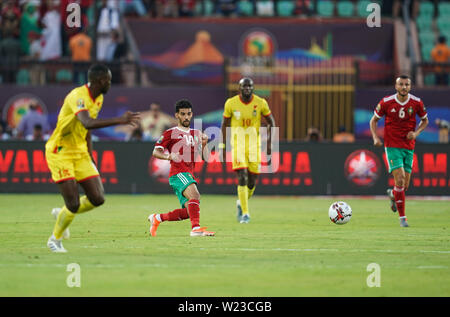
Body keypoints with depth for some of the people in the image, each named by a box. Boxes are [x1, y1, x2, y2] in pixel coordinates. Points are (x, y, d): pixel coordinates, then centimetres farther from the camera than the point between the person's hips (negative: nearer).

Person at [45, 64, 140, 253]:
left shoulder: (99, 98, 6)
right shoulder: (78, 96, -23)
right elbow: (88, 123, -41)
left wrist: (90, 156, 16)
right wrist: (120, 120, -46)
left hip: (80, 153, 8)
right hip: (60, 153, -8)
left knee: (97, 199, -3)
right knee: (74, 204, -11)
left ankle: (62, 214, 24)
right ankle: (55, 240, 15)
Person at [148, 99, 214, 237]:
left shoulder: (196, 133, 20)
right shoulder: (170, 133, 2)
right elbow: (155, 152, -3)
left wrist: (203, 144, 1)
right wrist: (168, 156, -22)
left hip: (189, 175, 7)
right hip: (178, 173, -7)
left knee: (188, 212, 5)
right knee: (194, 195, -32)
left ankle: (157, 218, 24)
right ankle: (196, 228, -41)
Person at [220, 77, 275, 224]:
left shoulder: (260, 103, -5)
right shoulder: (231, 103, -5)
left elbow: (271, 122, 8)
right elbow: (225, 124, 7)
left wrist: (269, 143, 1)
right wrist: (224, 146, 5)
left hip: (254, 146, 2)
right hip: (238, 145, -2)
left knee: (252, 180, 5)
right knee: (242, 177, -15)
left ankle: (241, 203, 35)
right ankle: (245, 213, -10)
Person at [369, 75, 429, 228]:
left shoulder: (416, 103, -2)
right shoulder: (386, 102, -6)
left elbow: (425, 120, 14)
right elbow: (374, 120, 6)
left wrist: (416, 132, -6)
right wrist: (375, 138, -9)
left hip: (409, 147, 3)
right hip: (392, 146, -3)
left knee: (405, 186, 5)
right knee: (400, 179, -17)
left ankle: (392, 194, 43)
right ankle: (402, 217, -8)